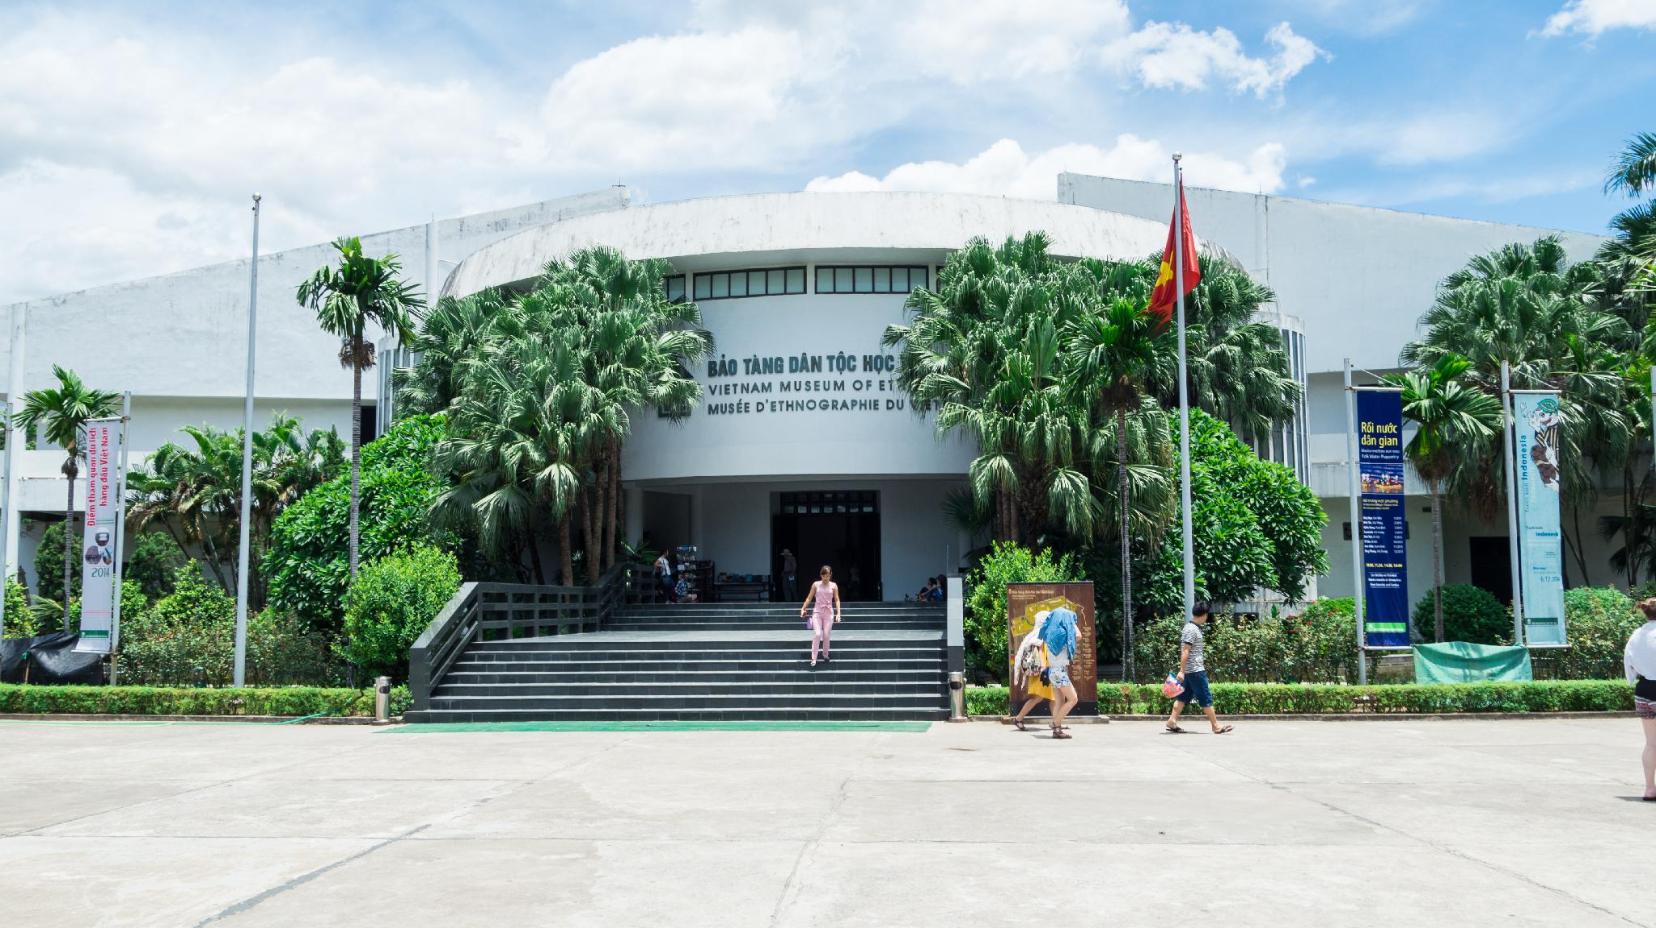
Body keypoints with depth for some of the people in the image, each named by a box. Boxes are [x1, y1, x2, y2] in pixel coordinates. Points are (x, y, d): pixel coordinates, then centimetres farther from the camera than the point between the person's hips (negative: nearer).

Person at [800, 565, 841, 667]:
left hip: (829, 613, 1)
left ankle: (825, 655, 22)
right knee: (817, 634, -15)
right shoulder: (816, 585, 2)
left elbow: (837, 600, 1)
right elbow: (809, 598, 7)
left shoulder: (833, 586, 2)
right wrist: (803, 609, 2)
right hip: (817, 612, -1)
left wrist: (838, 613, -8)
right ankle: (813, 658, -11)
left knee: (826, 635, 0)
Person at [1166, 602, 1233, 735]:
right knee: (1206, 698, -3)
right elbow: (1185, 651, -20)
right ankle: (1216, 726, 2)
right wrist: (1182, 670, -22)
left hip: (1190, 670, 10)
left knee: (1184, 696, 9)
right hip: (1195, 670, -10)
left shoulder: (1192, 627, 14)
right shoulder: (1192, 630, -16)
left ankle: (1172, 721, 8)